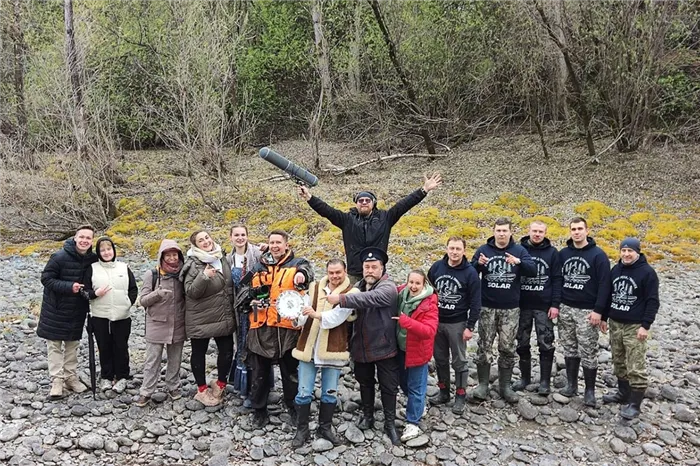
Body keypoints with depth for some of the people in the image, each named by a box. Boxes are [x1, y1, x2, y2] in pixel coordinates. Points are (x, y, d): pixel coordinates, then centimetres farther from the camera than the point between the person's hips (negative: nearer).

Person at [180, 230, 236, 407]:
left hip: (224, 316, 5)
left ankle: (220, 384, 30)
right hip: (201, 319, -5)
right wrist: (204, 277, -32)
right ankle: (202, 390, 24)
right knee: (199, 353, 8)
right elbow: (190, 292, -19)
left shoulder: (222, 258, 4)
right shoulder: (193, 264, -13)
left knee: (227, 351, 8)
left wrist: (232, 309, 15)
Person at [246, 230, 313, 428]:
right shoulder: (258, 267, 15)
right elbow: (248, 291, 25)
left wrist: (302, 274, -46)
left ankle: (293, 406, 30)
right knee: (260, 372, 11)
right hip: (261, 327, 3)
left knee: (290, 371, 11)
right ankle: (259, 410, 27)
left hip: (288, 326, -3)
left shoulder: (296, 263, 2)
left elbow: (307, 269, -22)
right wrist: (252, 301, 2)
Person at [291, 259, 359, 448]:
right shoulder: (314, 288, 6)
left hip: (332, 348, -2)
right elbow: (304, 315, 1)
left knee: (329, 393, 11)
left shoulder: (351, 293, -5)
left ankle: (325, 428, 29)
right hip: (308, 347, 2)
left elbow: (338, 316, -20)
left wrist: (317, 315, -34)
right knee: (304, 392, 5)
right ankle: (302, 430, 21)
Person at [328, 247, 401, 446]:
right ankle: (367, 415, 39)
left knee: (388, 386, 6)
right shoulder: (358, 286, 5)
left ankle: (390, 423, 22)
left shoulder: (388, 288, -18)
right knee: (365, 382, 20)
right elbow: (350, 309, 8)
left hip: (383, 347, -5)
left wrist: (341, 299, -41)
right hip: (361, 346, 6)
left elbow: (369, 299, -37)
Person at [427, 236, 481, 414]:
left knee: (459, 361, 6)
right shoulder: (437, 266, -2)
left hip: (457, 324, -4)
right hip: (436, 321, 4)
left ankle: (460, 396, 19)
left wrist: (470, 326, -12)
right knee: (440, 359, 14)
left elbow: (475, 303, -9)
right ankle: (444, 392, 29)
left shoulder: (470, 272, -12)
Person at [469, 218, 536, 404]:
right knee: (484, 346, 4)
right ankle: (483, 384, 13)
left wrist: (519, 262, -31)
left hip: (510, 309, 0)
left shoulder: (519, 250, 1)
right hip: (487, 307, 0)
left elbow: (533, 270, -11)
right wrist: (479, 264, -25)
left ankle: (505, 385, 20)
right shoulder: (484, 249, 1)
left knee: (507, 348, 8)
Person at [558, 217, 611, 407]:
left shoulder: (598, 254, -7)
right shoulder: (563, 254, 7)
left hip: (587, 311, -4)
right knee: (569, 349, 11)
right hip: (566, 309, 4)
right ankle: (571, 384, 23)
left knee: (588, 352, 1)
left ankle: (590, 390, 11)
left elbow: (604, 284, -10)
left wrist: (598, 310, -15)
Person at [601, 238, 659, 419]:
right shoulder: (616, 270, 9)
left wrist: (645, 325, -16)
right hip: (615, 324, 6)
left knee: (636, 367, -4)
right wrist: (604, 317, 14)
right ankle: (623, 393, 29)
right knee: (619, 363, 15)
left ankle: (634, 403, 4)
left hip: (635, 326, -6)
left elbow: (652, 302, -10)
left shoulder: (647, 272, -9)